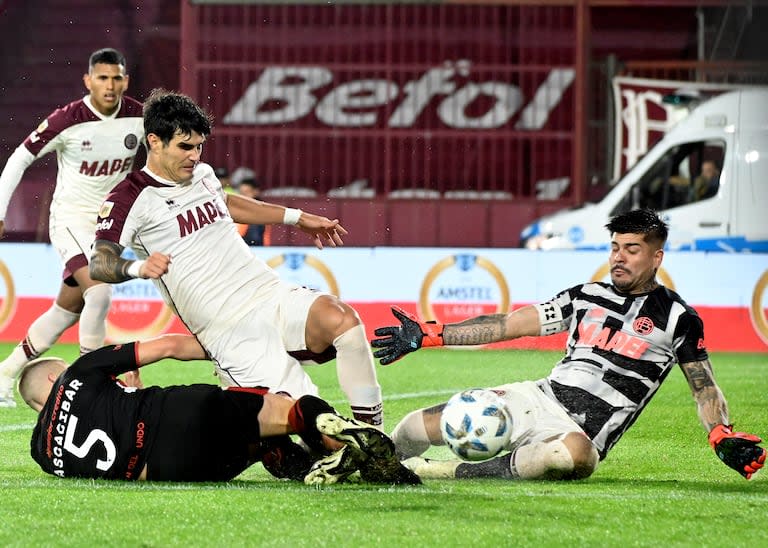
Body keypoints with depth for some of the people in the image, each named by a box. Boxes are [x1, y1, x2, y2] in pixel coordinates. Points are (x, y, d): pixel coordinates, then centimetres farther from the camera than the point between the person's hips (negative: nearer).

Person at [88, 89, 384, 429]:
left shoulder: (202, 174, 17)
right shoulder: (131, 198, -5)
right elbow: (99, 264, -15)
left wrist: (298, 218, 44)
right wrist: (139, 267, -37)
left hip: (273, 296, 6)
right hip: (231, 331, -6)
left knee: (341, 318, -27)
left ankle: (371, 429, -16)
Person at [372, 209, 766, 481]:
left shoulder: (677, 317, 5)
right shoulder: (587, 297, 16)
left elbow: (704, 389, 7)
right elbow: (510, 325, 16)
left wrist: (724, 440, -14)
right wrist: (427, 335, 11)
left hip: (582, 432, -4)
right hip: (539, 398, 4)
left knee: (575, 457, -44)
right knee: (417, 428, -11)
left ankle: (450, 473, -33)